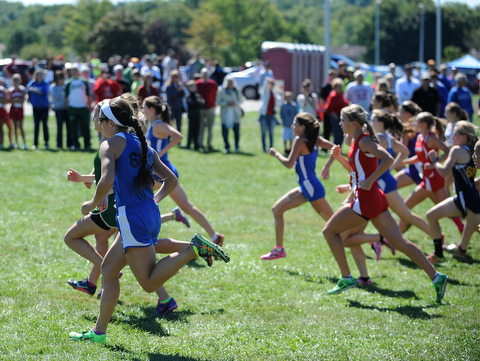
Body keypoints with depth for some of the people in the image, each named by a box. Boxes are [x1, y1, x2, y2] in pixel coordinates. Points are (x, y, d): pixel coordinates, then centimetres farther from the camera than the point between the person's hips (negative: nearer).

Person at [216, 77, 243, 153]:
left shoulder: (236, 91, 4)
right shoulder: (222, 91, -3)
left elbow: (240, 100, 7)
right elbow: (218, 102, -3)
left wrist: (235, 103, -13)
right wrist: (227, 103, -18)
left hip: (235, 113, 2)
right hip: (225, 114, -2)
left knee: (237, 132, 1)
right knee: (225, 131, -4)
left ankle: (237, 147, 14)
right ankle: (227, 147, 8)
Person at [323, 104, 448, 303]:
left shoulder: (364, 141, -12)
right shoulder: (357, 141, 15)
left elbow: (388, 159, -25)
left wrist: (369, 181, -23)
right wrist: (339, 156, 14)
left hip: (366, 200, -9)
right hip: (376, 199, 9)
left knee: (329, 231, 3)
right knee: (399, 242, 5)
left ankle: (346, 278, 5)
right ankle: (436, 277, 0)